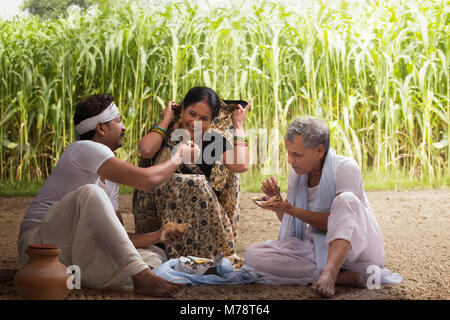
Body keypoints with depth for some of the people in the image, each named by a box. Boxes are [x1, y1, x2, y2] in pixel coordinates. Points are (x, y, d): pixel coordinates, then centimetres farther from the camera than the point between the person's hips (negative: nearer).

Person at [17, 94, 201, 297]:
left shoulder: (110, 179, 17)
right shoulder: (84, 148, -12)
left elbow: (114, 236, 14)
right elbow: (146, 180, -22)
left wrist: (157, 235, -2)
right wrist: (179, 157, -4)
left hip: (77, 248, 9)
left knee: (156, 255, -2)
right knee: (90, 192, -34)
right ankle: (140, 276, -38)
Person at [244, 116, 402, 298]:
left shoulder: (346, 168, -14)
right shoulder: (297, 173, 3)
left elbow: (338, 220, -19)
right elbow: (287, 221, 14)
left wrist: (291, 210, -24)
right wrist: (276, 201, -7)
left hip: (355, 246, -6)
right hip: (319, 247, 6)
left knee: (347, 199, -33)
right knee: (253, 255, -17)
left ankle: (329, 272, -46)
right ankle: (344, 276, -23)